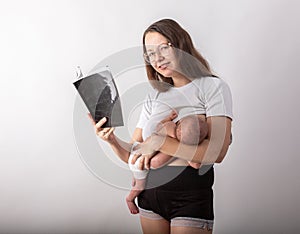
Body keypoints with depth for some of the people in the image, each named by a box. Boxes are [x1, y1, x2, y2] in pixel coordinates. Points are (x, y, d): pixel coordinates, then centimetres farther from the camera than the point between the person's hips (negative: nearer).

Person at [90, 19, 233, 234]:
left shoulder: (213, 87, -5)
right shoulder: (154, 96, 11)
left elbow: (217, 151, -19)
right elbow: (133, 156, 9)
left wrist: (158, 141, -20)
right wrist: (112, 140, -10)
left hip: (191, 194, -5)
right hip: (150, 191, 5)